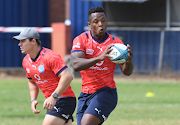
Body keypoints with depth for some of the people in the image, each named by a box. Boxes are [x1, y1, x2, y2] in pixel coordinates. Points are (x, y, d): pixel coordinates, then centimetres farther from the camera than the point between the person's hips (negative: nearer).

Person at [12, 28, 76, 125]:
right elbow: (32, 82, 27)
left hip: (64, 99, -9)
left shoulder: (50, 57, -17)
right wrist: (33, 100, 11)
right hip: (53, 102, 9)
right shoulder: (26, 61, 10)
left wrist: (54, 97, -29)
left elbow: (67, 76, -25)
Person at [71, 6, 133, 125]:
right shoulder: (81, 40, -3)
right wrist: (100, 58, -36)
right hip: (85, 95, 3)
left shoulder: (116, 43, -1)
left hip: (106, 93, -3)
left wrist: (129, 61, -29)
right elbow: (76, 65, -20)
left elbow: (127, 72, -4)